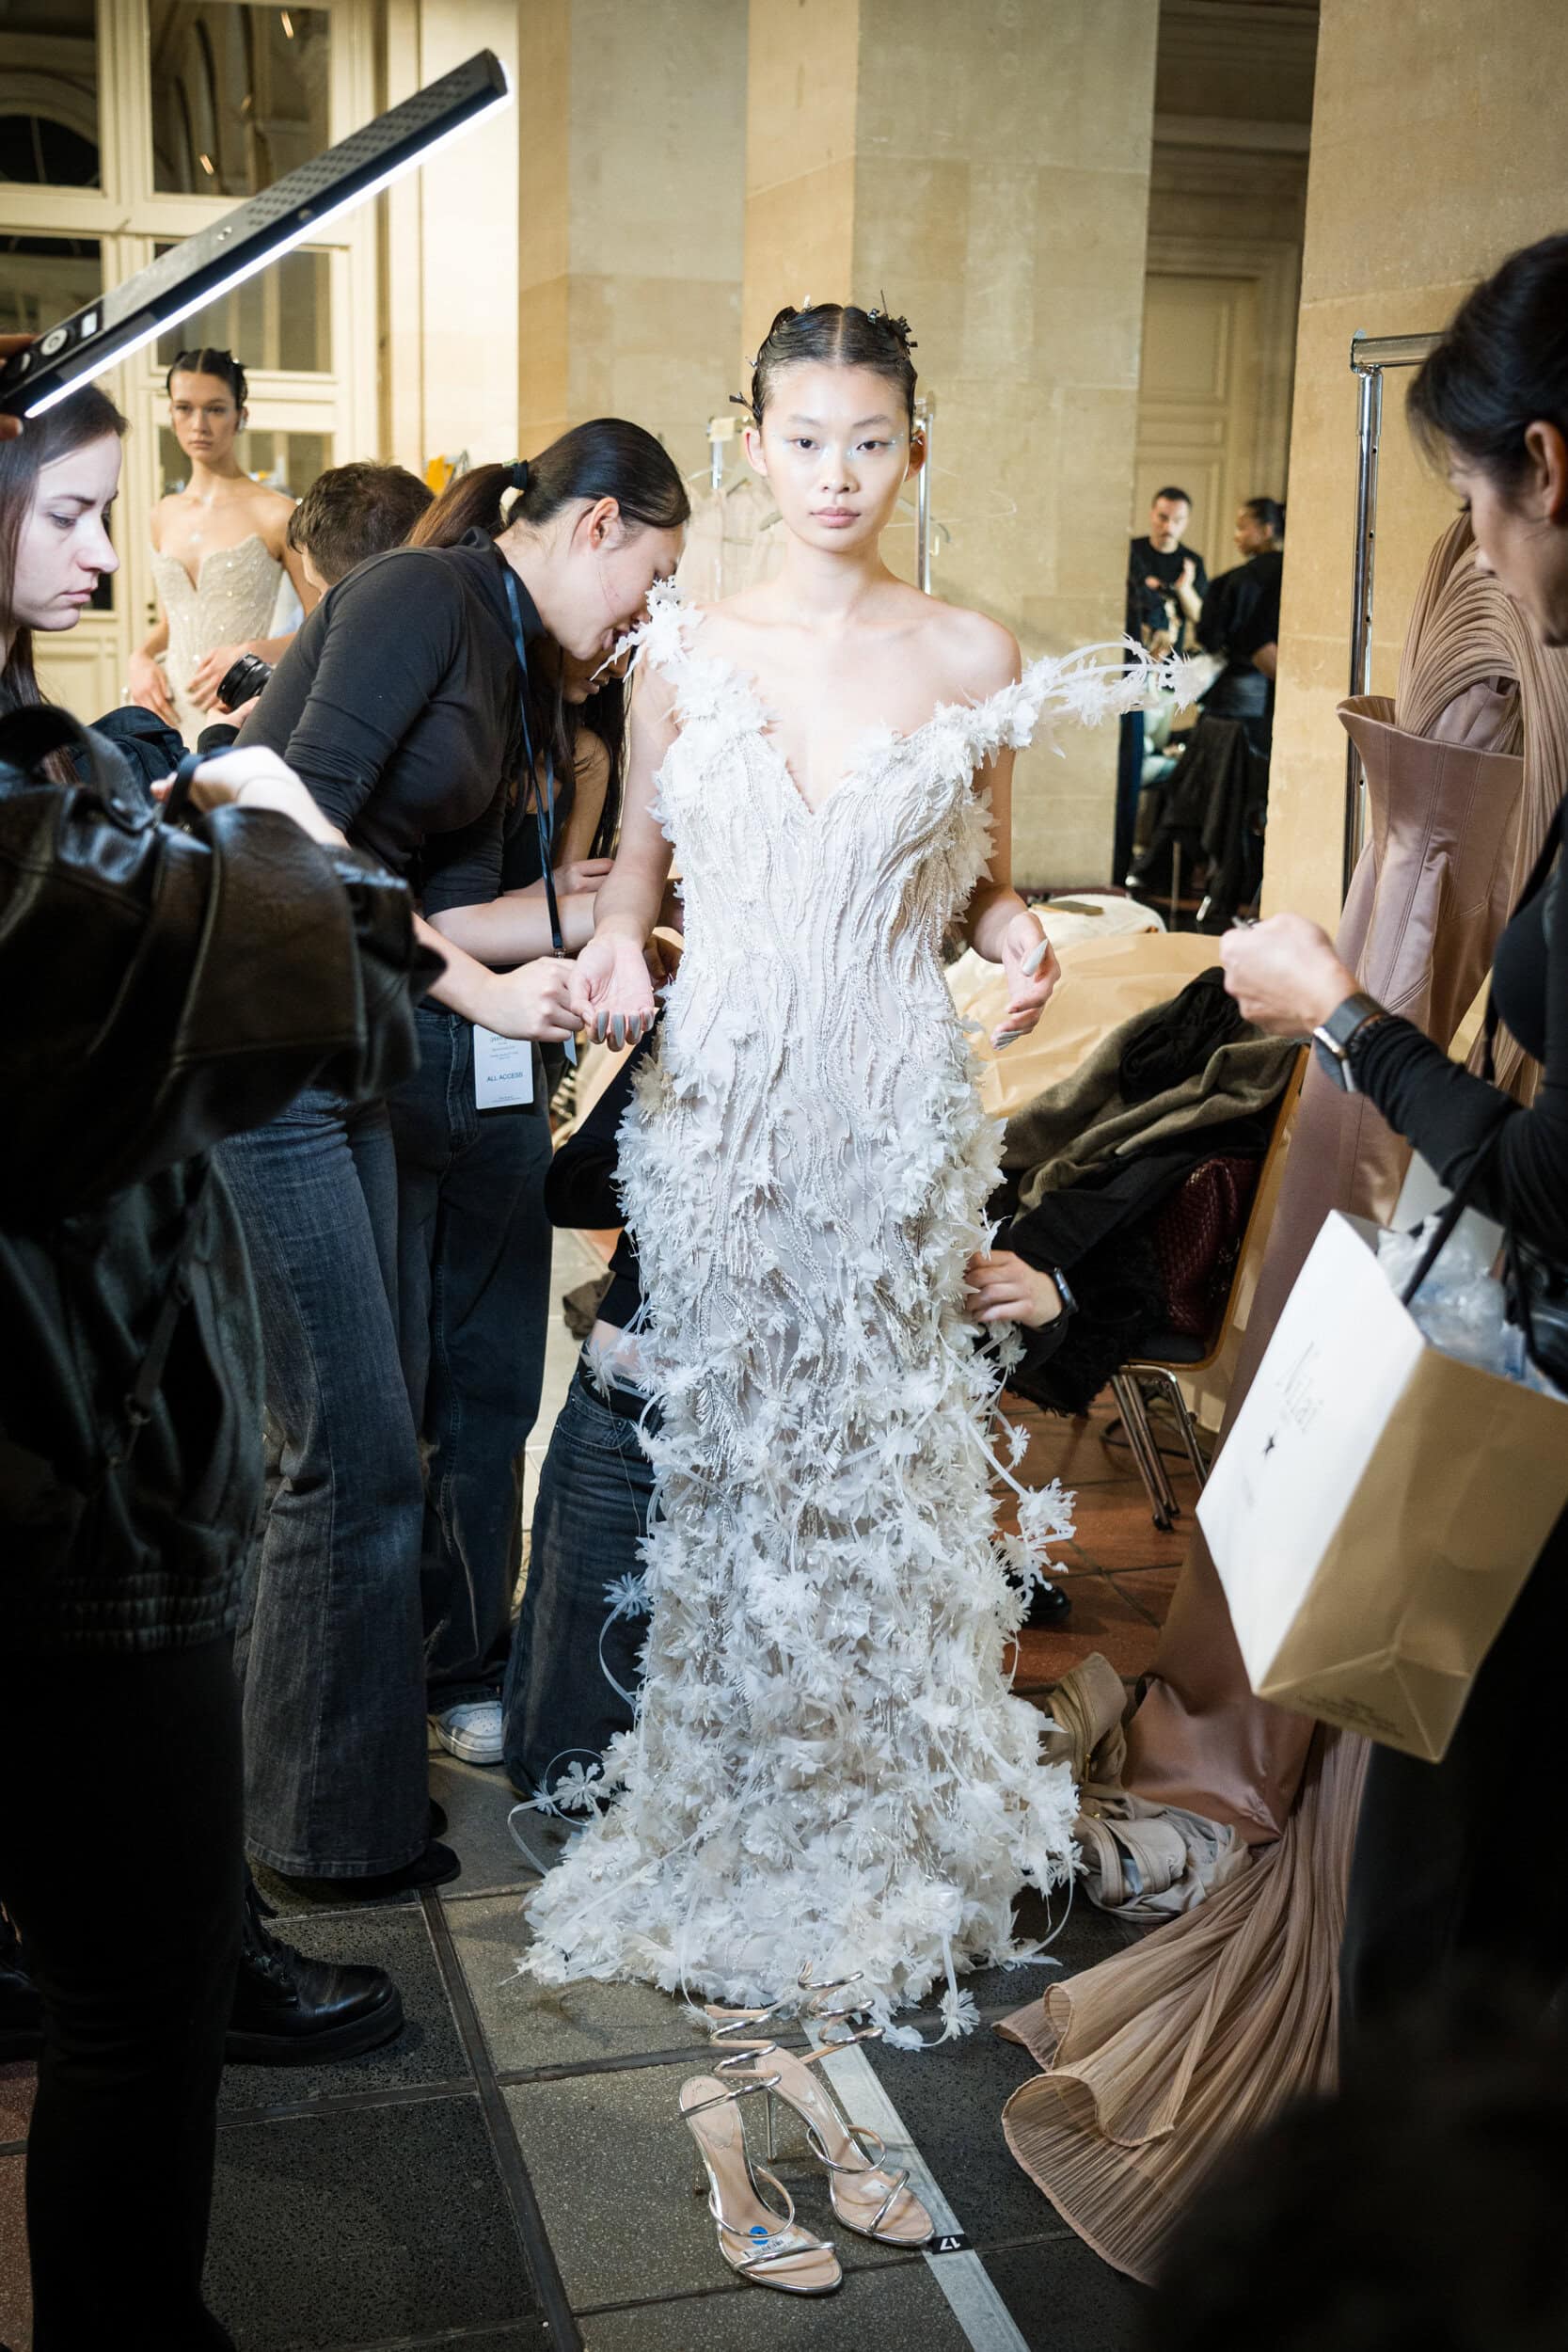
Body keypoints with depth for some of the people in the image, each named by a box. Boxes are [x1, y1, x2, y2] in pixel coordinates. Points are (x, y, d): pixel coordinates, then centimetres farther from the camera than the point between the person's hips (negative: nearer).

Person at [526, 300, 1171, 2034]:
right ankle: (712, 1826, 25)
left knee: (880, 1458, 4)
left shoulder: (973, 658, 2)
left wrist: (1016, 936, -10)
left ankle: (889, 1835, 24)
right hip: (719, 1102, 1)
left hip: (896, 1111, -1)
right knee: (720, 1450, 7)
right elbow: (634, 866, 13)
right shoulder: (682, 650, 4)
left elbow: (980, 883, 11)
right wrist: (614, 947, -8)